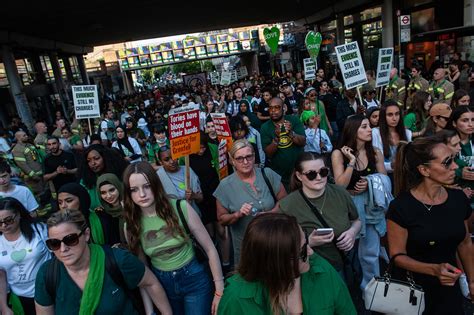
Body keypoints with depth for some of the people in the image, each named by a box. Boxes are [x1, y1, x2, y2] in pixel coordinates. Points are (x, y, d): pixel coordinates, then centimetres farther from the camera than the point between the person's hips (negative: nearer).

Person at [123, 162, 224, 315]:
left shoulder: (180, 208, -19)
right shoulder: (131, 226, -10)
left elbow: (210, 248, -13)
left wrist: (219, 290, -12)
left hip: (194, 279, -2)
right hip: (162, 284, 3)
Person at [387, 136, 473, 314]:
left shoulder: (459, 199, -6)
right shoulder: (401, 207, -23)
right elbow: (397, 255, -17)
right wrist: (434, 270, -28)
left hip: (450, 288, 5)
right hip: (412, 289, -4)